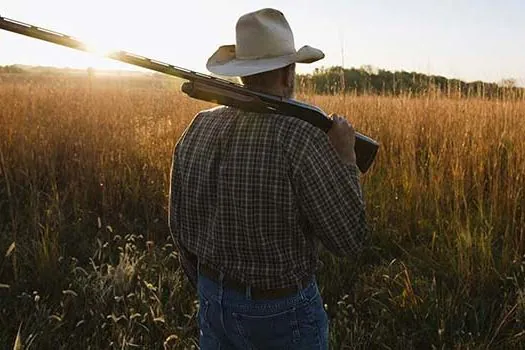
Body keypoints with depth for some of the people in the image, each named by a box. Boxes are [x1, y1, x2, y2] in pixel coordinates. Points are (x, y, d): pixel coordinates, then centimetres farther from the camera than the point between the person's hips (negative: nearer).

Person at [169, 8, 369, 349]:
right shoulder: (301, 138, -25)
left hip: (214, 301, 5)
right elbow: (350, 239, -19)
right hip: (282, 311, -4)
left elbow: (181, 227, 3)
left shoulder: (197, 129, -7)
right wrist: (346, 158, -9)